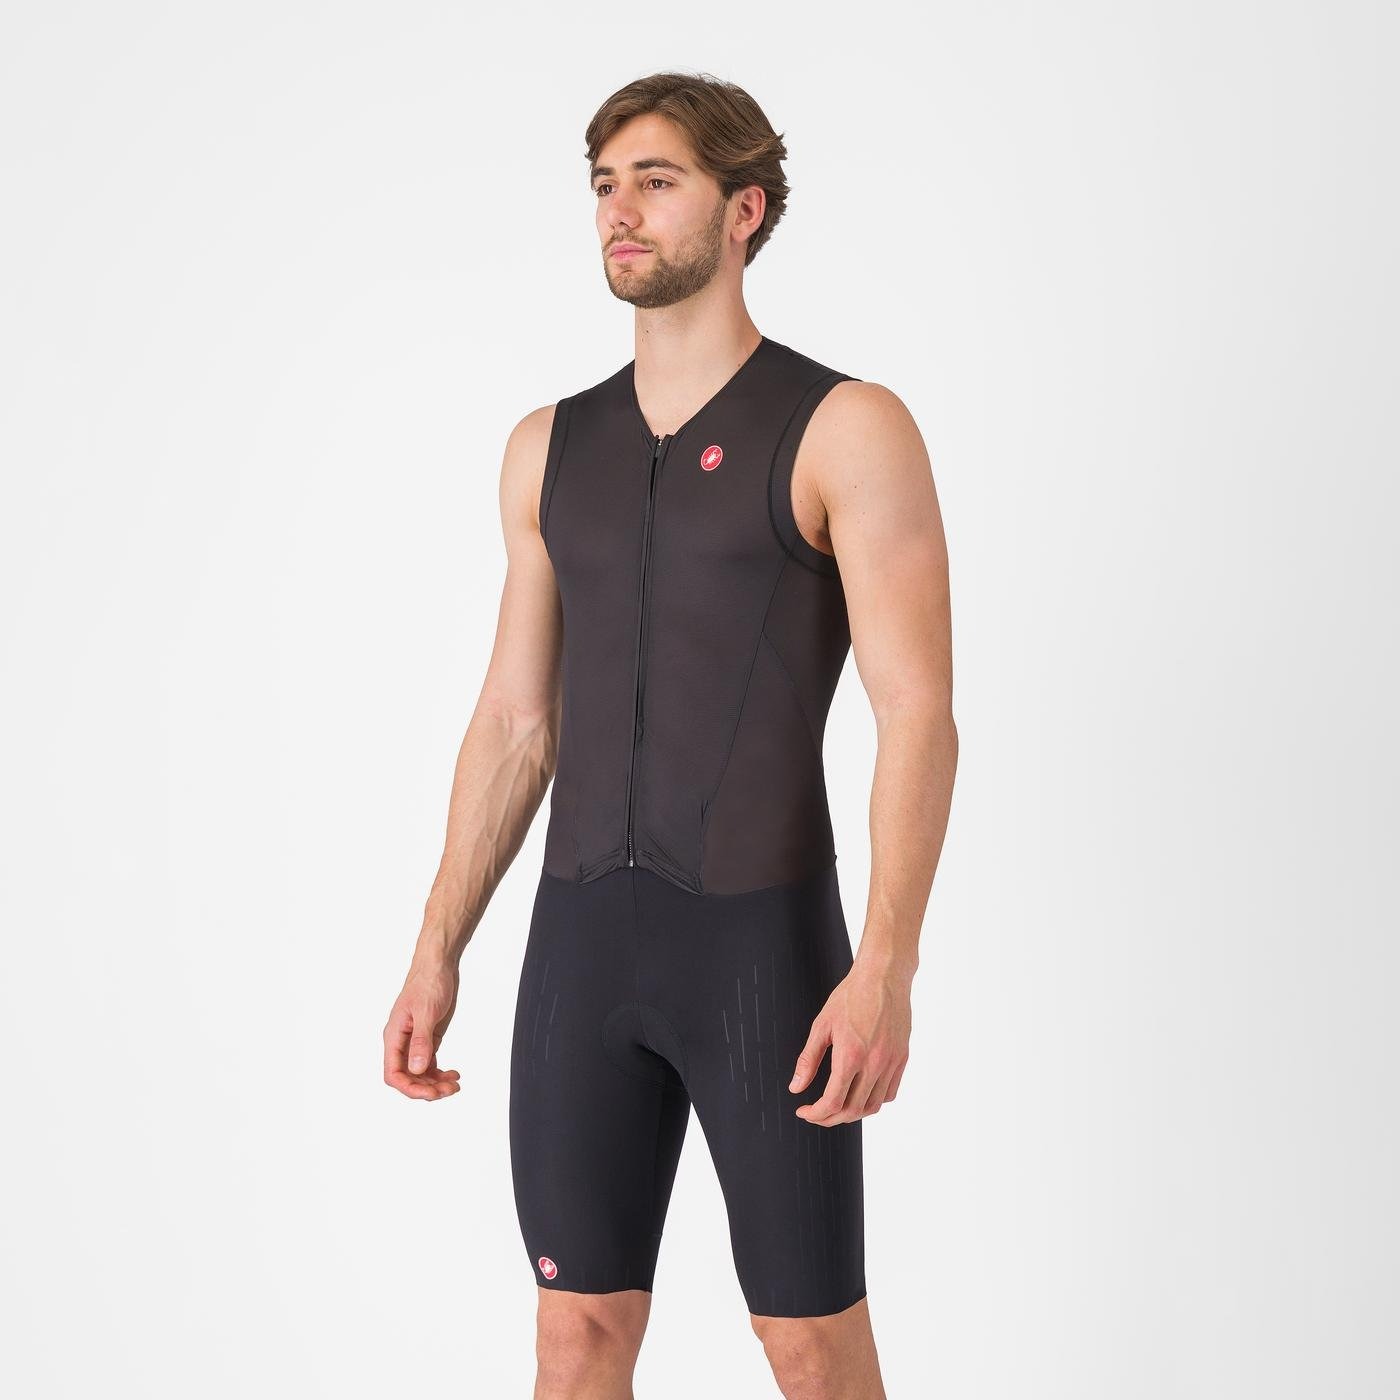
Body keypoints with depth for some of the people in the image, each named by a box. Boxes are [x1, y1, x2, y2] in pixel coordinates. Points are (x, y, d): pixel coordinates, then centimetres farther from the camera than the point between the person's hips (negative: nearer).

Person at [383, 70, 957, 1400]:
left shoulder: (852, 428, -7)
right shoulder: (552, 447, 11)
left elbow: (920, 718, -13)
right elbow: (515, 723, 14)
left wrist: (888, 973, -24)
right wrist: (435, 959, 8)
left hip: (768, 946, -4)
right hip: (587, 942, 5)